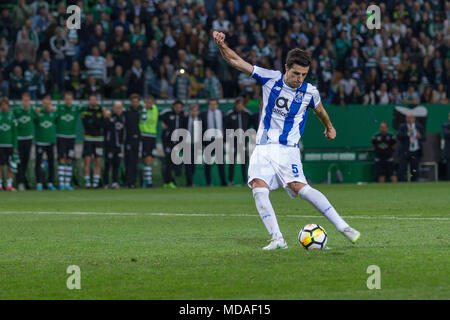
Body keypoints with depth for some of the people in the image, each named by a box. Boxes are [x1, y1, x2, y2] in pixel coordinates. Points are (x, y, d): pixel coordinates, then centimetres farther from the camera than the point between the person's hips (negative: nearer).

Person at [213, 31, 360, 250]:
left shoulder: (310, 92, -2)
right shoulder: (270, 79, -1)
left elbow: (319, 111, 23)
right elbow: (234, 61, 0)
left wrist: (329, 128, 40)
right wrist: (222, 45, -17)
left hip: (288, 149, -2)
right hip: (263, 148, 2)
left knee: (299, 187, -22)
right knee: (258, 188, -21)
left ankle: (342, 226, -19)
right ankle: (277, 239, -22)